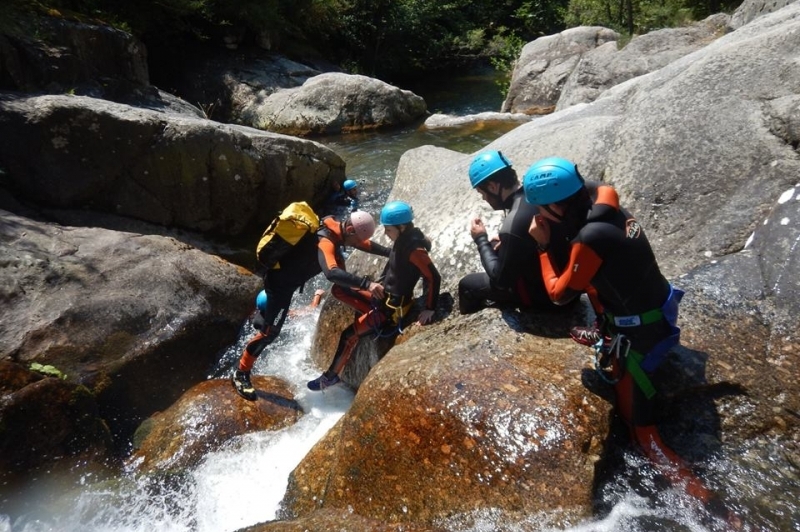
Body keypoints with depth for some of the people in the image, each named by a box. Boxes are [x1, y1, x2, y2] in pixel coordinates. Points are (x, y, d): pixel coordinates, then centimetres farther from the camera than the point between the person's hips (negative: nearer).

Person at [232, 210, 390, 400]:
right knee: (269, 332, -4)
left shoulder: (335, 228, -4)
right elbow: (332, 273, -51)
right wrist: (366, 284, -54)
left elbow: (365, 244, 10)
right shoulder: (325, 241, -33)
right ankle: (240, 374, 9)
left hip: (284, 277, 9)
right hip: (281, 282, -9)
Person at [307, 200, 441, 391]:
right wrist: (379, 284, 11)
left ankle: (332, 375, 11)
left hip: (394, 307, -9)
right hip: (384, 297, 9)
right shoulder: (402, 242, 2)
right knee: (339, 290, 10)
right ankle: (374, 315, 10)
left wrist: (430, 309, -26)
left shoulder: (414, 250, -24)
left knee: (349, 334, -6)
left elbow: (433, 277, -26)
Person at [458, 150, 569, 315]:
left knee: (467, 284, 5)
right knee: (496, 247, 24)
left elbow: (501, 280, -20)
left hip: (542, 293, -8)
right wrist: (505, 240, 5)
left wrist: (481, 240, -11)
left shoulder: (513, 224, -32)